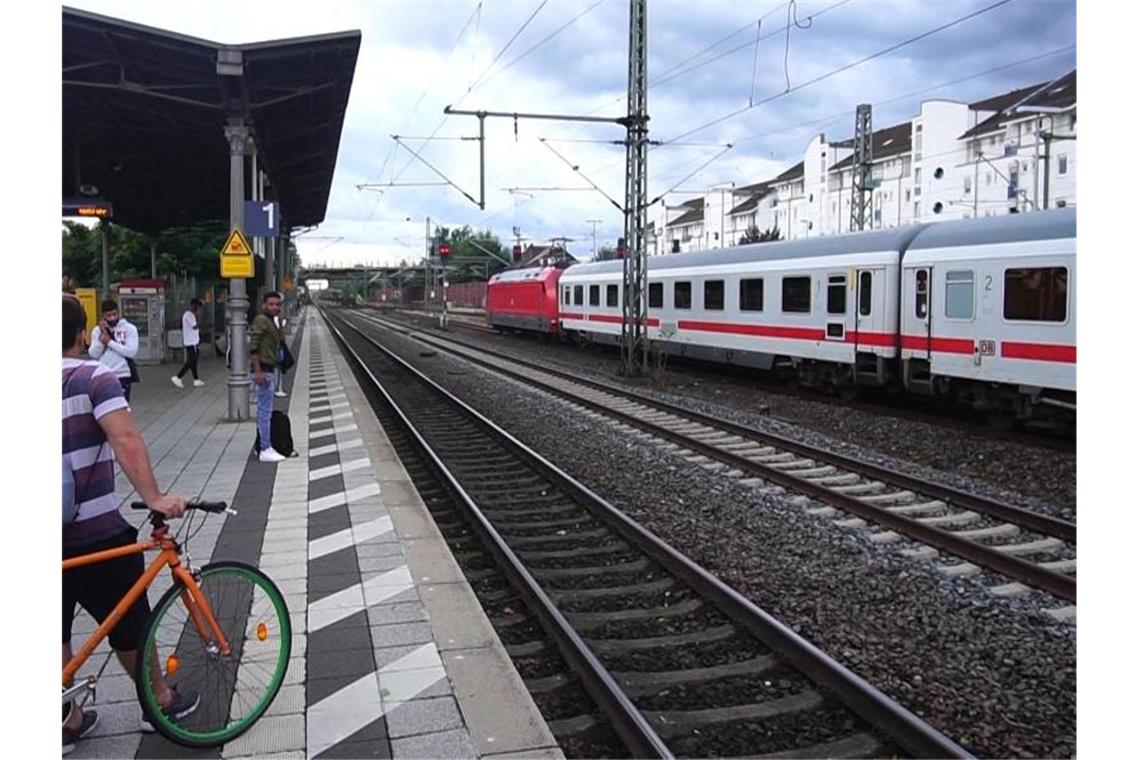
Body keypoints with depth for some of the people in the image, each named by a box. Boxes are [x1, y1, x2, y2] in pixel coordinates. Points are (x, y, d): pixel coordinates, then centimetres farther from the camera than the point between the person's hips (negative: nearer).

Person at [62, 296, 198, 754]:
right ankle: (161, 701, 29)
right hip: (96, 533, -5)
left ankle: (67, 722, 29)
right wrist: (154, 498, -31)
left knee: (59, 632, 17)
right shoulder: (94, 377, -11)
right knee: (128, 624, 12)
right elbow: (125, 439, -27)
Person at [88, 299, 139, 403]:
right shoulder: (97, 330, 7)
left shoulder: (129, 329, -3)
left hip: (122, 376, -4)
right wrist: (102, 336, -12)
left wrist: (109, 341, -12)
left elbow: (132, 352, -15)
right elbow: (94, 354, -1)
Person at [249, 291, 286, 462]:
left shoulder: (270, 322, 17)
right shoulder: (261, 321, -13)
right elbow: (253, 347, -20)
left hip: (268, 370, 10)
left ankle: (261, 447, 21)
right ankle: (266, 450, -6)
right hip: (263, 371, -10)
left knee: (264, 410, 14)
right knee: (266, 410, -8)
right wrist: (258, 372, -25)